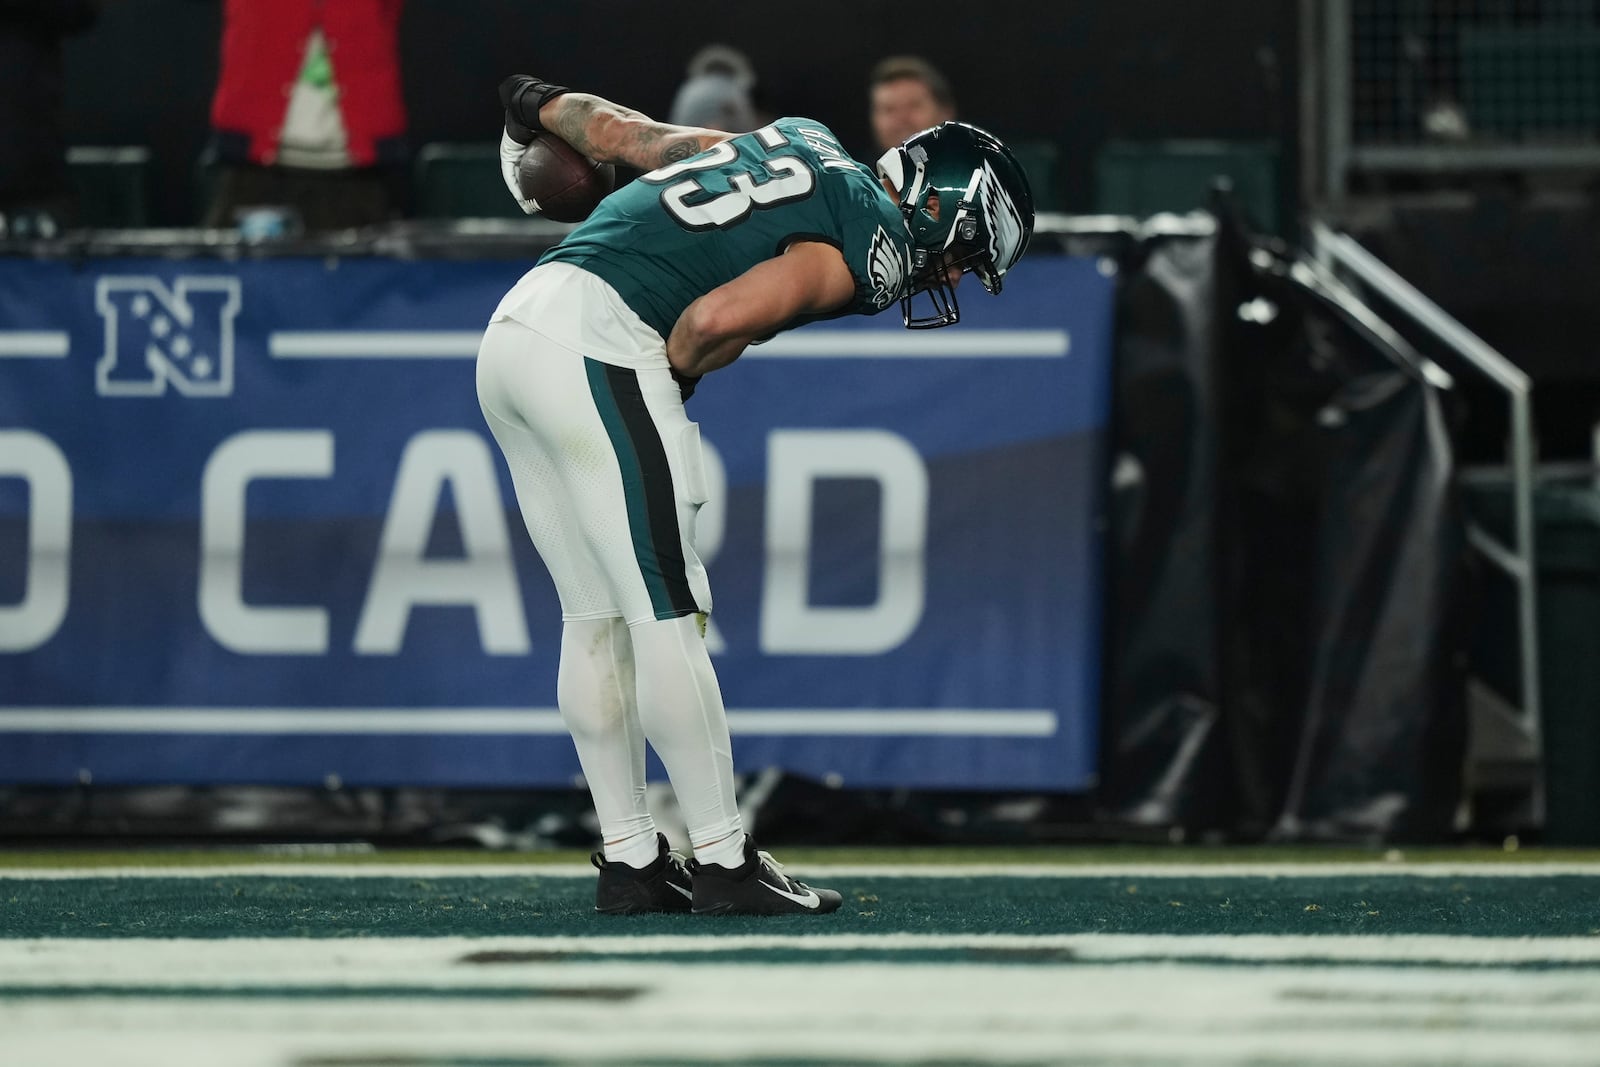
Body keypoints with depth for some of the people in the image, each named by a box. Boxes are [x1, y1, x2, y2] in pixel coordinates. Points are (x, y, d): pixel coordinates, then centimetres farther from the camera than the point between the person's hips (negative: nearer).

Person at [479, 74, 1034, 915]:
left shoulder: (810, 143, 20)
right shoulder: (873, 249, -4)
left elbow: (627, 134, 28)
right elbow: (718, 319, -17)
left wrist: (542, 106, 47)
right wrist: (671, 376, 3)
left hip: (515, 320, 9)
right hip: (596, 347, -9)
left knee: (596, 617, 12)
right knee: (667, 615, -4)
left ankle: (628, 861, 16)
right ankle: (723, 862, -1)